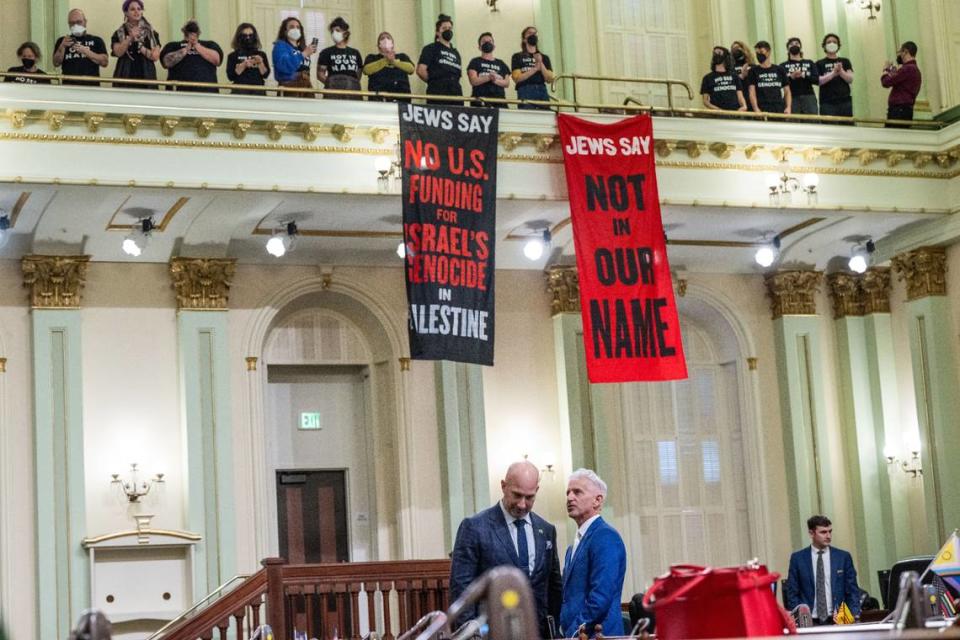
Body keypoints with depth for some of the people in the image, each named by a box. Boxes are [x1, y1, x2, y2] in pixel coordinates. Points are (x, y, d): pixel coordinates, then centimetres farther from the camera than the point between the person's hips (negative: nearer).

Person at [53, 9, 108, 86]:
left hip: (90, 85, -1)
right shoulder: (62, 41, 17)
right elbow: (56, 63, 7)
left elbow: (104, 62, 0)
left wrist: (85, 51, -10)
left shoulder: (96, 41, 12)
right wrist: (62, 47, -7)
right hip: (68, 84, 1)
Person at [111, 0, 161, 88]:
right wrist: (130, 38, -17)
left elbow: (155, 56, 2)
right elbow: (118, 53, -7)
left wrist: (140, 46, -8)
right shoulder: (119, 34, 9)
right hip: (125, 77, -1)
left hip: (146, 77, 1)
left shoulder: (151, 33, 10)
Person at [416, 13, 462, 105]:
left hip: (455, 93, 6)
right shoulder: (430, 49, 8)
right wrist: (434, 81, 6)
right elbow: (420, 70, -3)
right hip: (438, 94, -6)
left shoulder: (456, 53, 26)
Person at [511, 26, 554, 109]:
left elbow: (549, 79, 8)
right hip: (525, 93, -3)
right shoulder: (517, 57, 10)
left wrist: (541, 64, -5)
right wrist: (535, 69, -9)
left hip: (542, 91, 3)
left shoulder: (544, 58, 18)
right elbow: (517, 78, -2)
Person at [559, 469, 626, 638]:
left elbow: (601, 596, -18)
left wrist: (575, 633, -16)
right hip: (571, 634, 8)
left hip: (595, 635, -8)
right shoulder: (574, 547, 20)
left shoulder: (606, 537, -10)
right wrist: (564, 633, 8)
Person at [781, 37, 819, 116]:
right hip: (792, 98, -1)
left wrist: (803, 75, -11)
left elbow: (817, 80, 5)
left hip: (809, 98, 1)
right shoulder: (783, 66, 15)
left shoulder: (810, 63, 19)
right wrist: (791, 77, -18)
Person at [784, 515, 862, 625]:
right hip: (809, 622, -1)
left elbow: (852, 591, 8)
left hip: (837, 620, 1)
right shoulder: (798, 558, 4)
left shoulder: (843, 557, 7)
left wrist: (855, 616, -4)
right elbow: (792, 593, 5)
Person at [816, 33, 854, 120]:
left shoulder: (845, 62, 16)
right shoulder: (820, 63, 11)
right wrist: (833, 73, -17)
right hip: (827, 103, -2)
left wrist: (841, 71, -13)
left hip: (845, 101, 2)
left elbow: (850, 80, 6)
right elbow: (818, 81, -3)